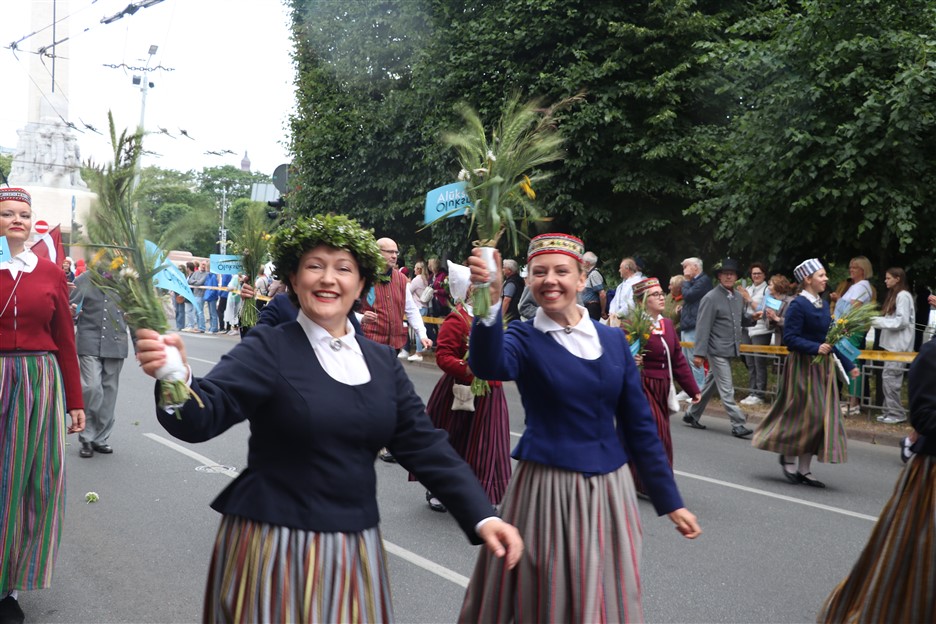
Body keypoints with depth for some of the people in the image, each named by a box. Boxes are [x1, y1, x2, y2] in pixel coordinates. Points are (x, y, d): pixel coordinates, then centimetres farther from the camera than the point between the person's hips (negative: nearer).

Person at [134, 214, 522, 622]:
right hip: (273, 548, -4)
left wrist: (482, 517, -5)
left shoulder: (382, 361, 6)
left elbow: (425, 445, 4)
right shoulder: (268, 348, -8)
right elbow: (204, 415, -21)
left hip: (355, 552, 5)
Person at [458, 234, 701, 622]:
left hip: (609, 489, 3)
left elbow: (638, 423, 8)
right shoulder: (524, 340, -5)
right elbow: (488, 366, -30)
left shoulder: (613, 339, 5)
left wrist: (670, 501, 8)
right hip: (547, 488, -3)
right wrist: (489, 303, -48)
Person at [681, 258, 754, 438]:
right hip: (717, 351, -8)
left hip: (731, 350, 8)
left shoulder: (738, 298, 11)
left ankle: (691, 415, 28)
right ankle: (738, 424, -5)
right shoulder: (711, 298, -10)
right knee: (727, 390, -6)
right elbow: (703, 327, -13)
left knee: (710, 385, 16)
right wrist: (699, 353, -16)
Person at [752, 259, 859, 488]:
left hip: (823, 366, 8)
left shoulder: (824, 305, 11)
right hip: (803, 366, -8)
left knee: (823, 416, 6)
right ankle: (787, 455, 17)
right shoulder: (798, 305, -12)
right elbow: (790, 338, -18)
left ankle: (803, 469, 13)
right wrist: (816, 348, -27)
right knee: (806, 415, -6)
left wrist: (848, 364, 15)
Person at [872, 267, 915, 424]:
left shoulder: (903, 296, -11)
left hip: (899, 345, -9)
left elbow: (902, 321, -16)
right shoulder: (894, 295, 19)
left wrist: (879, 321, -16)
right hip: (893, 343, 9)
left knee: (890, 376, -11)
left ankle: (897, 413, -6)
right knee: (888, 377, 7)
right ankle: (890, 411, 10)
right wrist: (877, 320, 6)